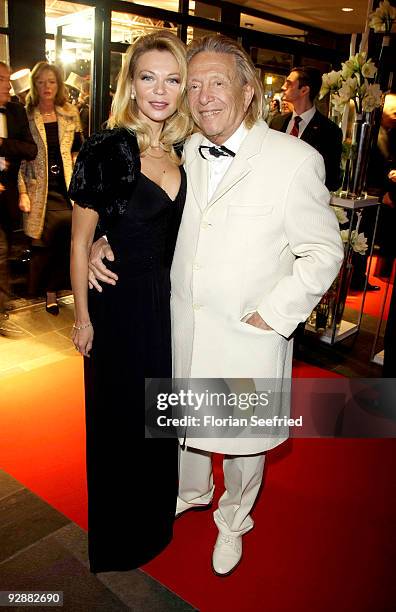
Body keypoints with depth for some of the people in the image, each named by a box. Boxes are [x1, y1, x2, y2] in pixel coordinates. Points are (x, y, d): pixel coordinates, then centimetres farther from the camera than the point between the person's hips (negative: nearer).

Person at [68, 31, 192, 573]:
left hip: (170, 304, 5)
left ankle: (156, 516, 49)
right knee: (119, 418, 13)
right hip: (119, 306, -5)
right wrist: (82, 317, -7)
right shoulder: (105, 151, -14)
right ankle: (118, 533, 40)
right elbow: (80, 241, -10)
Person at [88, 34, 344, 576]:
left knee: (242, 438, 16)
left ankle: (233, 521, 46)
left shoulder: (295, 159, -14)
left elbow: (324, 251, -10)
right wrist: (105, 241, -3)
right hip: (182, 327, 4)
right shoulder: (183, 154, 1)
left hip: (250, 338, -4)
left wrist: (271, 316, -15)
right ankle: (192, 491, 54)